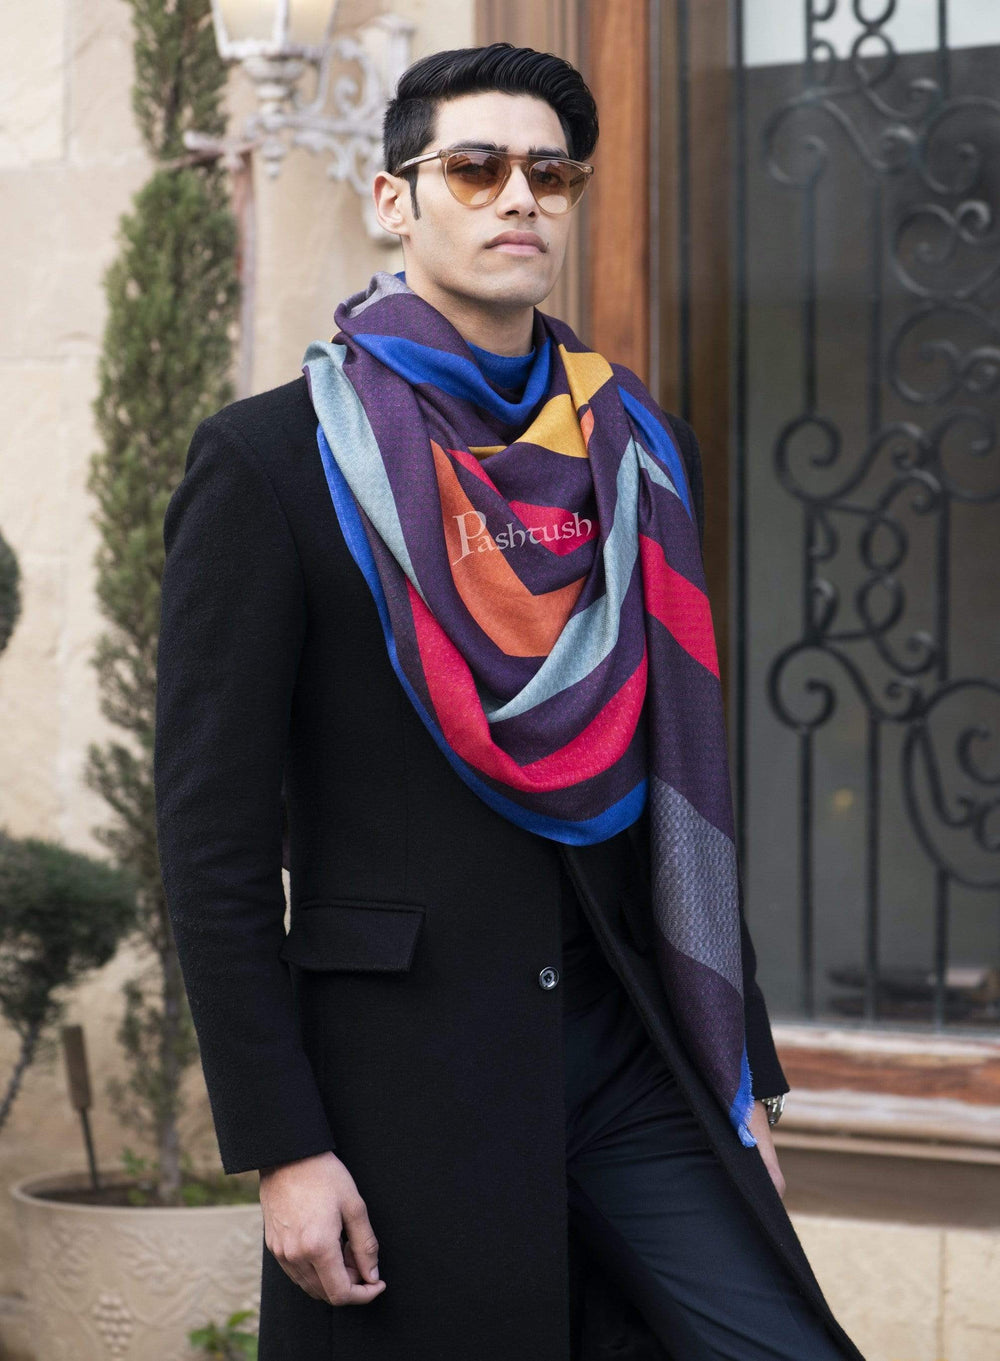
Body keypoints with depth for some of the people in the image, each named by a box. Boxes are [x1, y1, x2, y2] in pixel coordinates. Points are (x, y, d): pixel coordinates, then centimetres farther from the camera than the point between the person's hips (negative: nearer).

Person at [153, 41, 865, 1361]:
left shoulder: (640, 452, 13)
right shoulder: (271, 457, -3)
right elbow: (214, 834, -7)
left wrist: (741, 1076, 13)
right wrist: (281, 1147, -12)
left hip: (638, 1057, 4)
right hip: (407, 1084, -4)